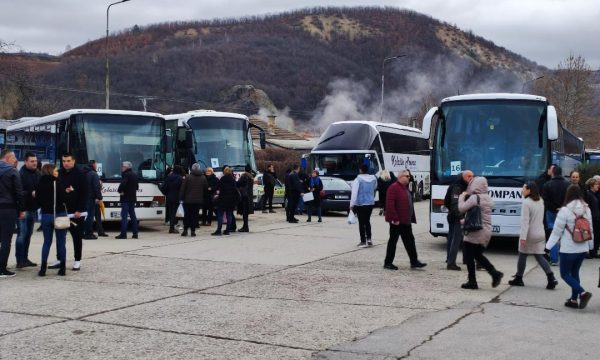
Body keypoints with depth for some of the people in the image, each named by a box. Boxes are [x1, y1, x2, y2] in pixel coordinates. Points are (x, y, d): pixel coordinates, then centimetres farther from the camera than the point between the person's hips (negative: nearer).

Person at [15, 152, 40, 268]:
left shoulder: (38, 174, 9)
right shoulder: (21, 174, -12)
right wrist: (31, 193, -27)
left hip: (33, 208, 7)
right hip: (23, 209, -7)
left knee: (28, 234, 13)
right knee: (22, 234, -7)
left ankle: (25, 258, 21)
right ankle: (20, 260, -3)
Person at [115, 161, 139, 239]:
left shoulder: (126, 175, -13)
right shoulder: (134, 175, 15)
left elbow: (122, 184, -26)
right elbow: (137, 186, 21)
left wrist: (120, 191, -10)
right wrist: (132, 190, 11)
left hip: (126, 198, -9)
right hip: (133, 198, 9)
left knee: (124, 216, -8)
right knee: (132, 215, 12)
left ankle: (123, 234, -10)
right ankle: (135, 233, 12)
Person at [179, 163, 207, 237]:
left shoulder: (188, 177, -8)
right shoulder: (203, 178, 1)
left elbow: (183, 188, -7)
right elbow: (206, 188, 8)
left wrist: (181, 197, -1)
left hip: (188, 200, -2)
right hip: (198, 200, 2)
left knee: (187, 215, 8)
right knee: (195, 215, 5)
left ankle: (185, 230, 6)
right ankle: (193, 231, 2)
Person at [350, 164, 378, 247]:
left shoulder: (358, 180, -15)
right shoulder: (373, 179, 1)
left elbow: (354, 193, -18)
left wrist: (352, 204, -15)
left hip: (360, 204, -5)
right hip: (370, 203, 5)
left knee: (361, 222, 3)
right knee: (367, 221, 18)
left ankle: (363, 241, 3)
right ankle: (369, 239, 8)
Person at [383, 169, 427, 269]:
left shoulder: (405, 188, 16)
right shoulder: (393, 188, -14)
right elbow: (390, 204, -22)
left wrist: (412, 218, 16)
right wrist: (395, 219, -24)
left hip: (406, 221, 9)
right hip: (397, 222, -9)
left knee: (409, 241, 9)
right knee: (393, 241, -1)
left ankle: (414, 262, 13)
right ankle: (388, 263, 8)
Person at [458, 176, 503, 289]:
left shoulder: (474, 197, -15)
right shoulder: (488, 198, 11)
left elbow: (462, 208, -18)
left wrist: (462, 197, -3)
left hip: (475, 232, -8)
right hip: (487, 231, 8)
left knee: (468, 256, 3)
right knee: (478, 255, 20)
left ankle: (472, 282, 5)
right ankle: (495, 273, 7)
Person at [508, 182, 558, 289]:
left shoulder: (526, 203, -17)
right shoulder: (540, 201, 8)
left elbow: (525, 221, -21)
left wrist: (523, 237, -23)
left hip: (530, 234, -7)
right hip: (540, 233, 7)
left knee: (522, 256, 8)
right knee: (539, 256, 9)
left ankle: (518, 279, 18)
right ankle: (551, 278, -4)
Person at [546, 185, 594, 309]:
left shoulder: (565, 210, -16)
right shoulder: (587, 209, 3)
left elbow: (557, 230, -13)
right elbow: (590, 229, 11)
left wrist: (548, 246, -7)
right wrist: (590, 245, 21)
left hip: (568, 249, -6)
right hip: (583, 248, 6)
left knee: (565, 274, 5)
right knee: (575, 272, 17)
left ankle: (582, 293, -13)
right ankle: (574, 299, 18)